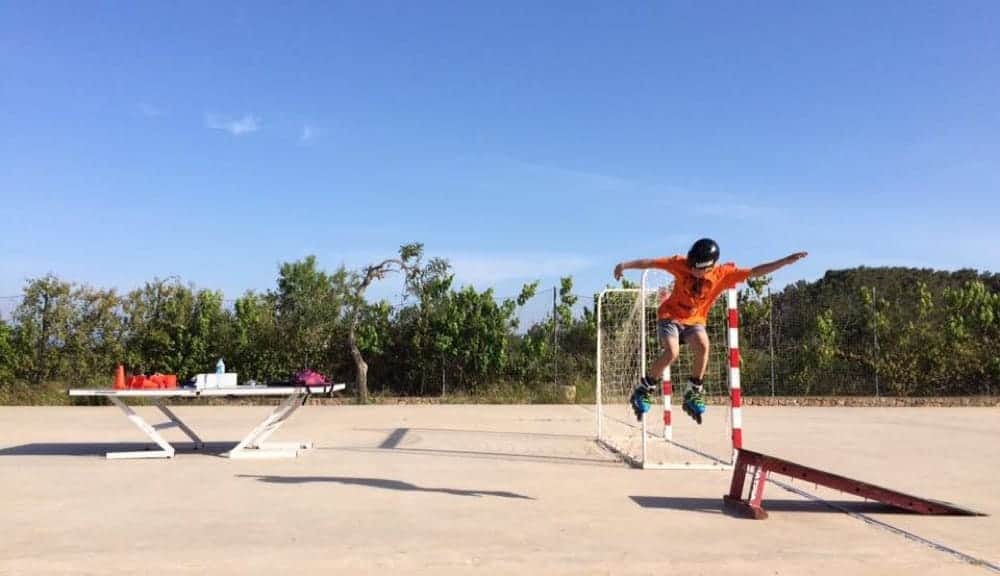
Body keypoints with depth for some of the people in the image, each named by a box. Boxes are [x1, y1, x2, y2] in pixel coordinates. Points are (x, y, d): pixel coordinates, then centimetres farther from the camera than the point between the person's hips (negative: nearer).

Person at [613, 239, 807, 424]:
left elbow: (755, 272, -13)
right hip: (670, 315, -2)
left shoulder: (723, 273, -13)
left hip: (694, 320, 2)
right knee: (672, 352, -25)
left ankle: (693, 394, -12)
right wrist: (625, 265, -15)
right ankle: (643, 390, -6)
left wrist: (786, 261, -19)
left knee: (703, 346, -28)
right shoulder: (680, 264, -15)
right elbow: (651, 262, -11)